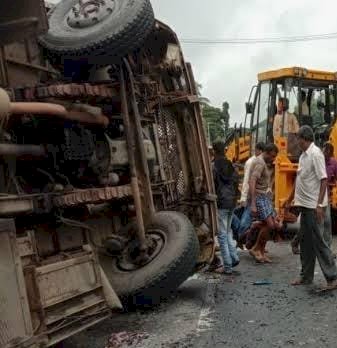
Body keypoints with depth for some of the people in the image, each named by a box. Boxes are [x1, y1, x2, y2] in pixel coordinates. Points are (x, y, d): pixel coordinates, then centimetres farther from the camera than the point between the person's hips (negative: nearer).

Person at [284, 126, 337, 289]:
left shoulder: (315, 154, -14)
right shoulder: (304, 155, 13)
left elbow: (323, 179, -19)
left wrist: (319, 204, -24)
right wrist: (290, 198, 27)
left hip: (314, 206, -9)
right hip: (305, 204, 9)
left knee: (317, 240, -5)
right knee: (305, 240, 13)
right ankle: (306, 276, 23)